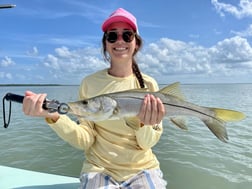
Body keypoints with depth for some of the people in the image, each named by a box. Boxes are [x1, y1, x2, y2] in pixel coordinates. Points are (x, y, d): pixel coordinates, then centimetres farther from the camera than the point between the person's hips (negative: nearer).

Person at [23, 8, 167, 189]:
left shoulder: (148, 84, -6)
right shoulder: (90, 83, -6)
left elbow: (147, 143, -6)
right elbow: (85, 140, -10)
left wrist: (144, 124, -27)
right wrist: (53, 116, -25)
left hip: (142, 169, 1)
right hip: (99, 169, -1)